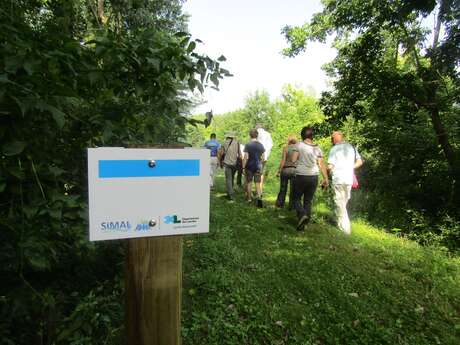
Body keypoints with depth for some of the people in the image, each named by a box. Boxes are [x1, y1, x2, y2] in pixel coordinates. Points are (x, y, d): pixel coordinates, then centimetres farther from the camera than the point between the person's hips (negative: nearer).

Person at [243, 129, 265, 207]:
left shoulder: (248, 145, -10)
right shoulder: (261, 145, 1)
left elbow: (246, 157, -13)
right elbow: (262, 158, 6)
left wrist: (243, 167, -8)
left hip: (249, 166, -2)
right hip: (258, 167, 2)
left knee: (249, 182, 11)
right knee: (258, 183, 5)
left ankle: (249, 198, 21)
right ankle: (259, 197, -14)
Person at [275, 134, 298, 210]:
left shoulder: (286, 147, -6)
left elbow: (283, 160, -9)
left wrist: (279, 171, -4)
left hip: (286, 169, -1)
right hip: (295, 170, 1)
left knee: (283, 188, 12)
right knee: (293, 189, 8)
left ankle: (280, 203, 22)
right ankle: (291, 206, 14)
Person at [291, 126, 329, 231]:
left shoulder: (299, 145, -6)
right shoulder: (317, 148, 4)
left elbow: (293, 160, -11)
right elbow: (321, 164, 2)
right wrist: (326, 179, 6)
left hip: (301, 176, -3)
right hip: (313, 177, 4)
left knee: (296, 198, 11)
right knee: (308, 201, 12)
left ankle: (302, 214, -13)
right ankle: (304, 223, 14)